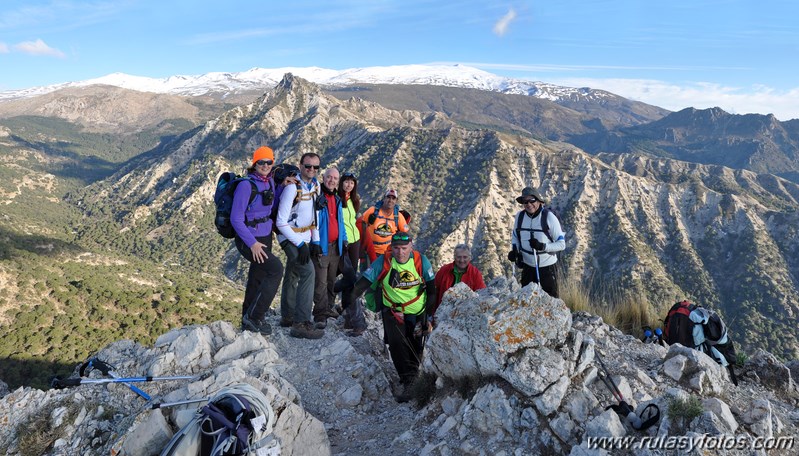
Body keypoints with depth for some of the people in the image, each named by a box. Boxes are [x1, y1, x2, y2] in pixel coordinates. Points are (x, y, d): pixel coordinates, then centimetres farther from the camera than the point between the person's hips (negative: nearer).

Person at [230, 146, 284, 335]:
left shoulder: (270, 181, 3)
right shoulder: (246, 185, -20)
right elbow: (236, 219, -19)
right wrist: (252, 243, -22)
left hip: (265, 236, 8)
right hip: (248, 239, -8)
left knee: (258, 277, 15)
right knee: (275, 268, -20)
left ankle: (249, 322, 32)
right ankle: (254, 317, -8)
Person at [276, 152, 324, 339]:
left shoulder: (315, 184, 1)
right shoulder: (292, 188, -22)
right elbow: (281, 223, -21)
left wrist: (315, 240, 4)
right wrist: (300, 245, -22)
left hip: (305, 237, 8)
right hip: (290, 237, -8)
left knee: (293, 274, 17)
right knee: (308, 271, -22)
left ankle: (287, 316, 30)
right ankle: (301, 324, -21)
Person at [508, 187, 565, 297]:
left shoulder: (549, 217, -16)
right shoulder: (520, 216, -4)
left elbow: (561, 244, -13)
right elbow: (515, 235, 14)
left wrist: (542, 246, -27)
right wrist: (515, 250, -5)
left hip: (547, 266, -4)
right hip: (528, 266, 4)